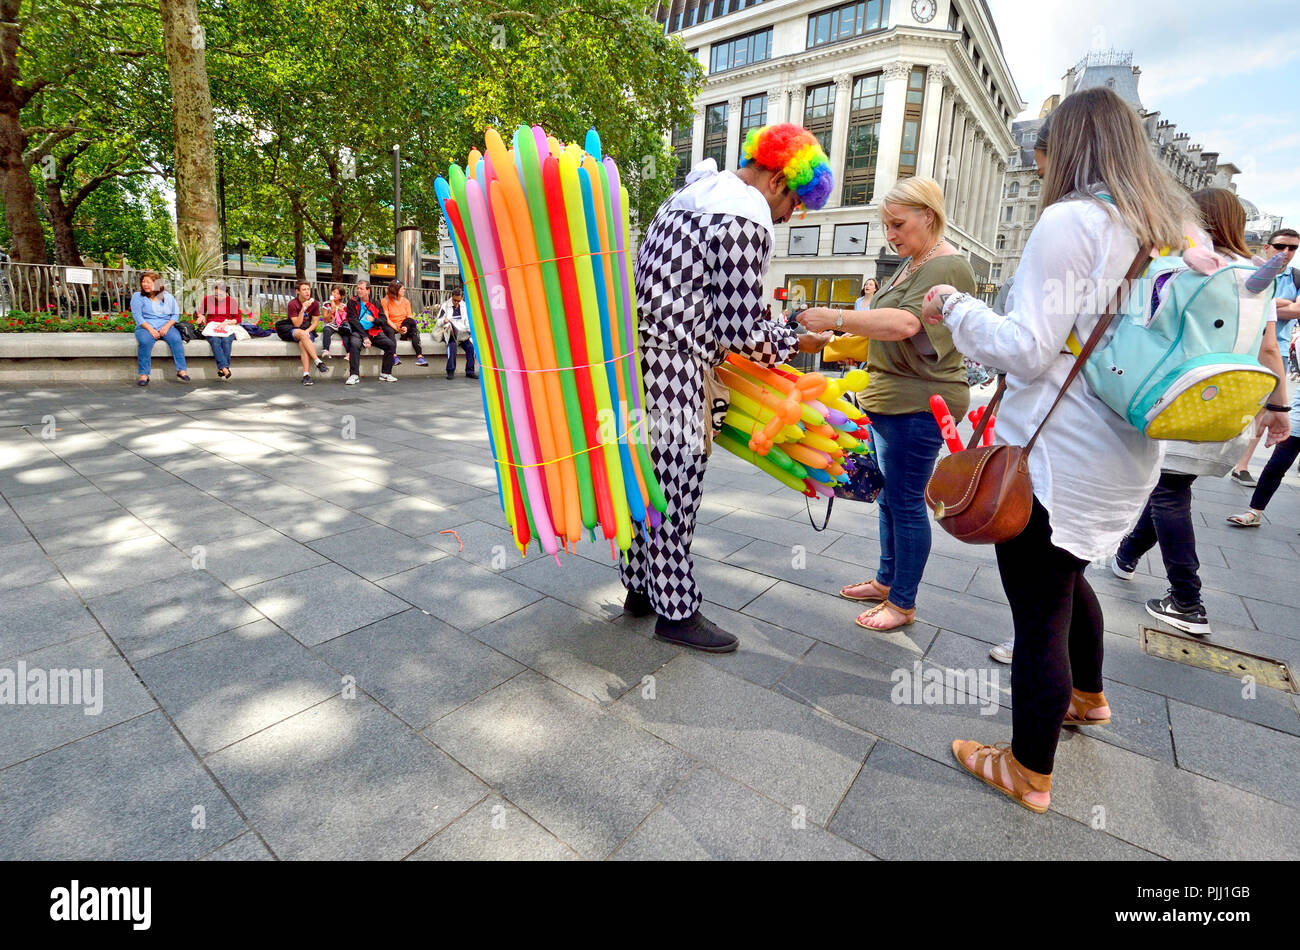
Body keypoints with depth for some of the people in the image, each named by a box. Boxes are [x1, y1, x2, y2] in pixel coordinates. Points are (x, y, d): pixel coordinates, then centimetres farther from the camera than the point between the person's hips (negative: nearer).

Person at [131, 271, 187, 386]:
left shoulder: (168, 297, 13)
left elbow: (176, 314, 8)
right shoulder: (137, 296, 8)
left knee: (176, 339, -32)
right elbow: (137, 315, -1)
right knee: (145, 342, -33)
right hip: (146, 326, -1)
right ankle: (144, 375, -30)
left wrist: (167, 326, -11)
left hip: (166, 326, 1)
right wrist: (150, 329, -17)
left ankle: (181, 370, -29)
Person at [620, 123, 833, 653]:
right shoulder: (747, 223, -12)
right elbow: (739, 333, -15)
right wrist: (797, 343, 5)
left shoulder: (687, 198, 20)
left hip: (634, 357, 10)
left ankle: (640, 588, 30)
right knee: (674, 488, -1)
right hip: (675, 372, -10)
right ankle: (675, 612, 14)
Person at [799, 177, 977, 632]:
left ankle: (903, 602, 12)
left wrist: (837, 318, -31)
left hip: (920, 402, -10)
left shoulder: (948, 267, -13)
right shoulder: (912, 264, 18)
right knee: (888, 496, 15)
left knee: (906, 501, -2)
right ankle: (886, 580, 29)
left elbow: (905, 323, -30)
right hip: (889, 398, 10)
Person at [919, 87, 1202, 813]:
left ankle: (1029, 773, 21)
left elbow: (1026, 351, -18)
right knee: (1067, 575, 29)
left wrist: (954, 305, -5)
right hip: (1129, 455, 9)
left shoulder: (1070, 221, -13)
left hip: (1055, 455, -9)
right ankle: (1087, 697, 51)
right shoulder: (1176, 230, 11)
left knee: (1039, 610, 3)